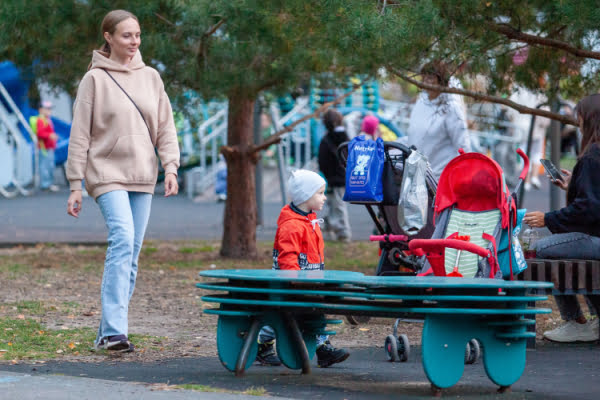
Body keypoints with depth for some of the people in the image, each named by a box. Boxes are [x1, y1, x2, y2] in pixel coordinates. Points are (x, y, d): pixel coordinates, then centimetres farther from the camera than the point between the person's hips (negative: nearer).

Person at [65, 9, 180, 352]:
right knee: (122, 240, -21)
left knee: (132, 252, 3)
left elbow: (165, 127, 11)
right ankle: (114, 331, -24)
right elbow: (80, 135, -2)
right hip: (108, 173, -5)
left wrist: (171, 168, -4)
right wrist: (76, 185, -5)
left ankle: (109, 331, 10)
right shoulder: (95, 79, -2)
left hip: (143, 176, 5)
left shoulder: (150, 77, 10)